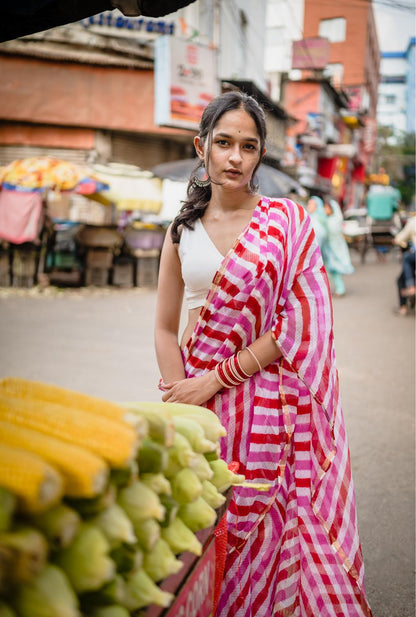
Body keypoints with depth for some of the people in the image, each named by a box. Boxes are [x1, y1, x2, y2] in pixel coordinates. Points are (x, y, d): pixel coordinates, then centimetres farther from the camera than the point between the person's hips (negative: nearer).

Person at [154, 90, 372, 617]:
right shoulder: (182, 231, 7)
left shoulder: (287, 221, -3)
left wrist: (215, 380, -13)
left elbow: (297, 324, -10)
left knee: (262, 523, 5)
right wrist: (182, 408, -5)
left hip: (267, 400, -2)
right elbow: (165, 328, 7)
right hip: (199, 398, 3)